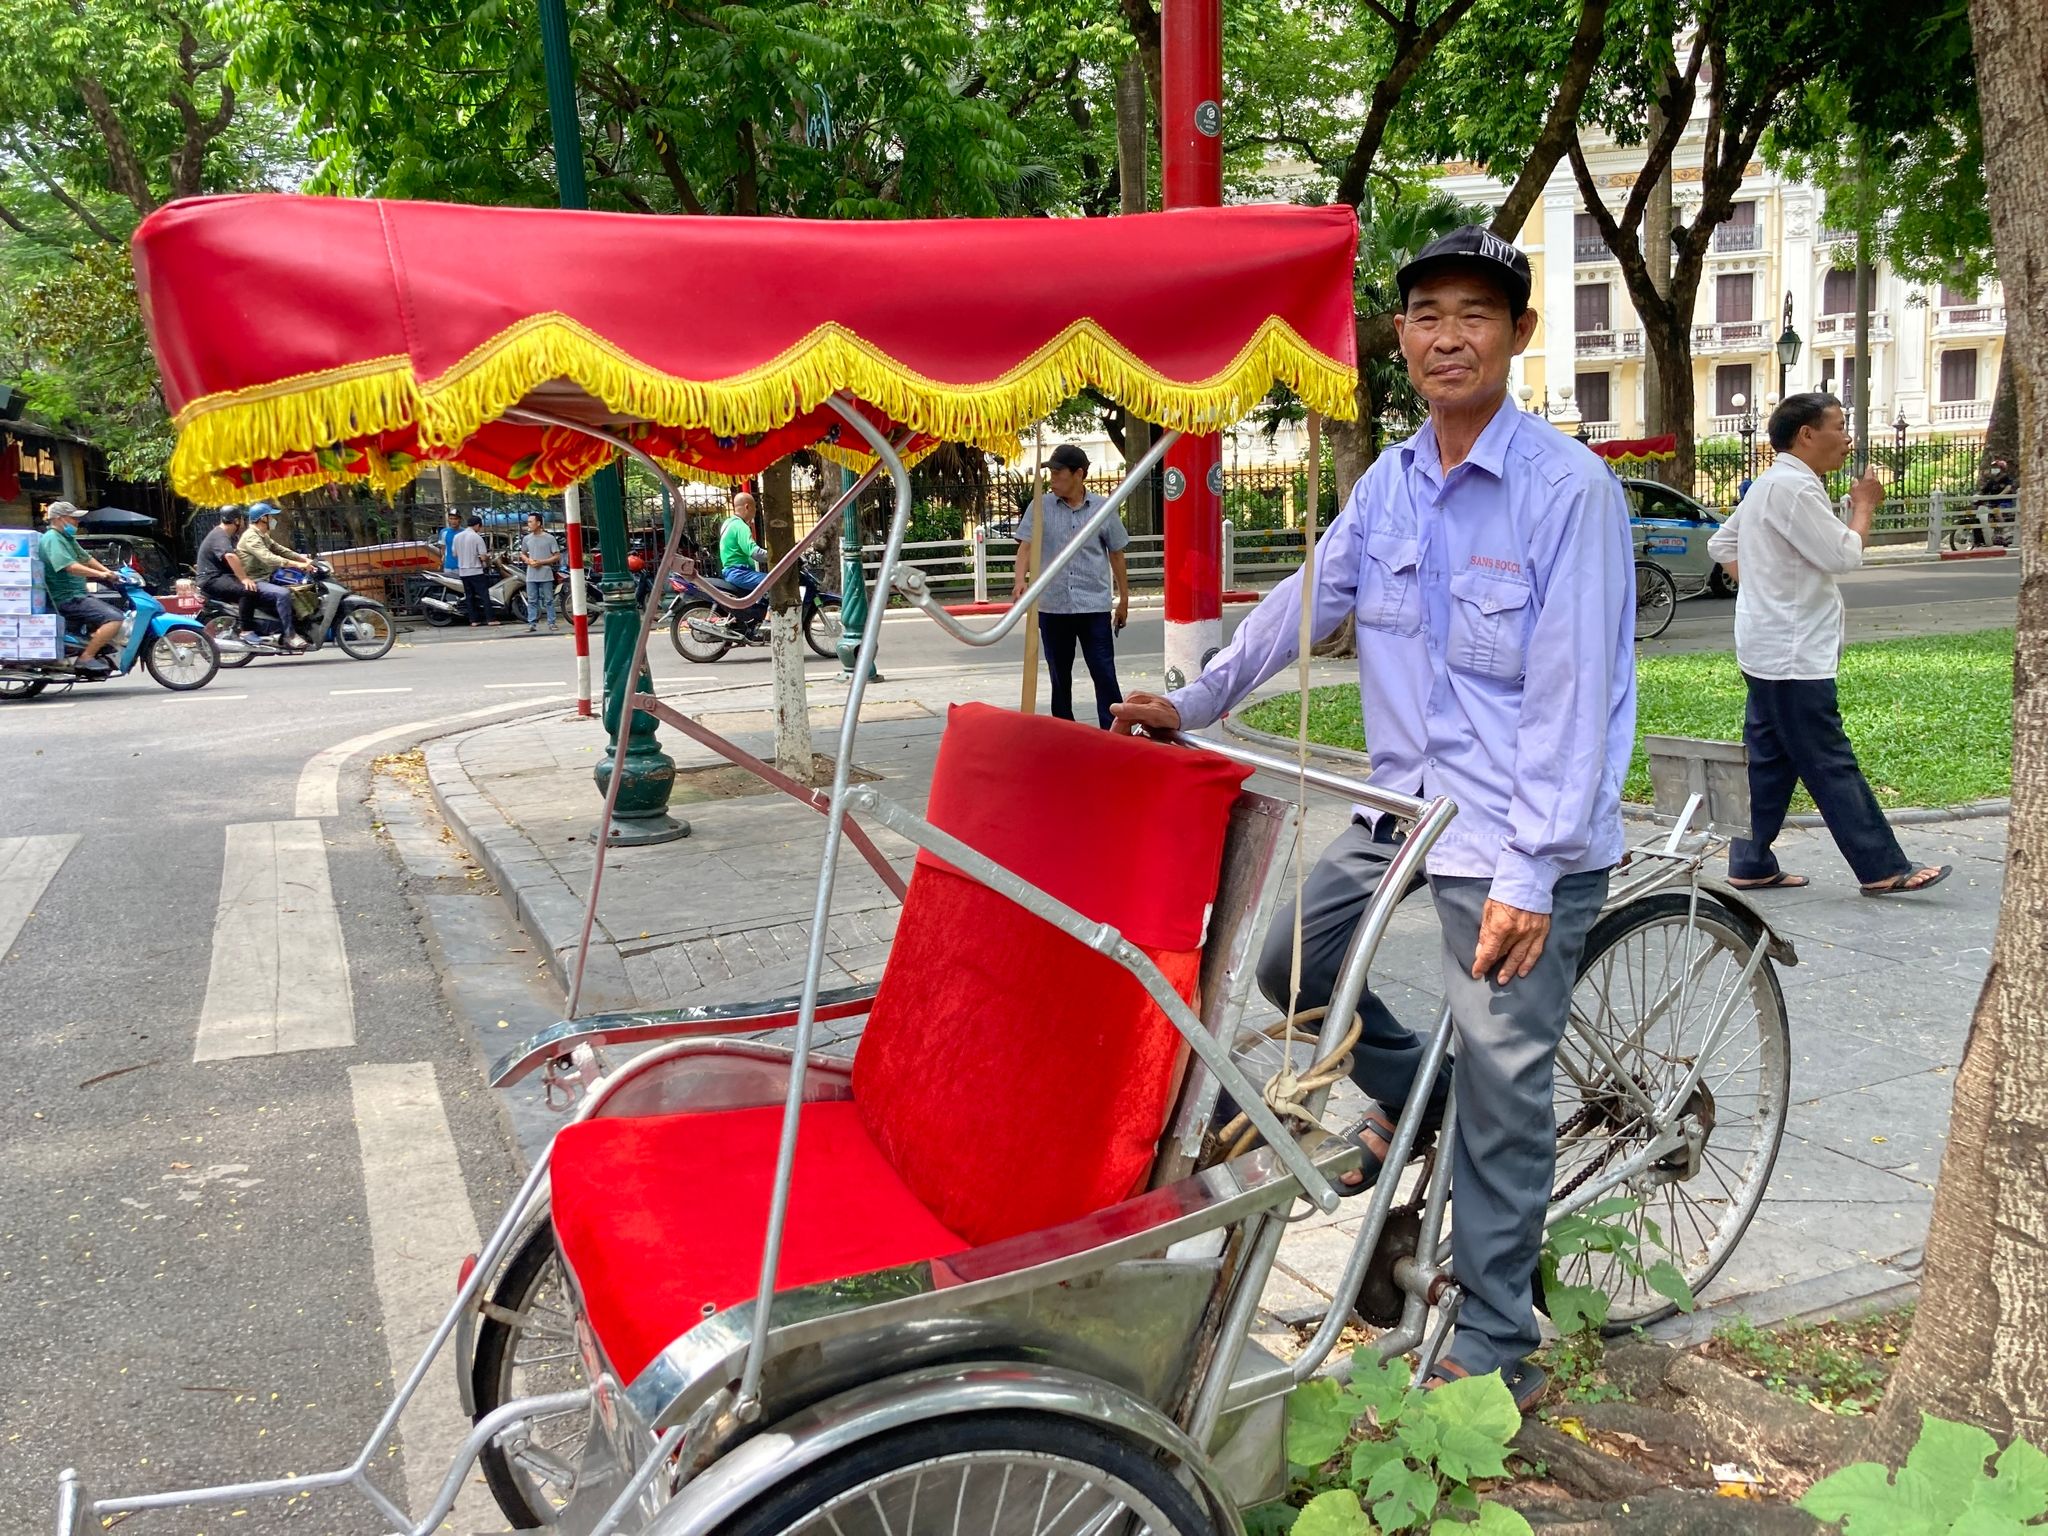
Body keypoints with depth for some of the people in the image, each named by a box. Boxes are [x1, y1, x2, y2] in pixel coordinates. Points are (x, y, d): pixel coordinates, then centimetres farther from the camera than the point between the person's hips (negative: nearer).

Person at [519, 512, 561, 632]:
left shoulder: (549, 538, -3)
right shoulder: (526, 538, 9)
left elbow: (557, 556, -4)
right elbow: (523, 554, 20)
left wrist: (541, 562, -13)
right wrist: (528, 560, -3)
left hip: (546, 575, -4)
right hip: (531, 576, 4)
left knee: (548, 600, 1)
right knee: (532, 601, 4)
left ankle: (552, 622, 7)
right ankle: (531, 623, 7)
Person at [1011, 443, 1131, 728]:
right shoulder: (1040, 507, 2)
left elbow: (1116, 555, 10)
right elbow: (1026, 546, -5)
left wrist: (1124, 601, 13)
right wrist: (1020, 580, -25)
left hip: (1094, 607, -1)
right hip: (1052, 607, 1)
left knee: (1104, 674, -4)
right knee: (1059, 677, 11)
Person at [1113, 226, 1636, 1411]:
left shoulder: (1570, 488, -15)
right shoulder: (1390, 486, 5)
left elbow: (1574, 693, -18)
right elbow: (1305, 602, 17)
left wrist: (1528, 873, -21)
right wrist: (1196, 702, 19)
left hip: (1525, 836, -6)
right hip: (1405, 803, 7)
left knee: (1504, 1096, 1)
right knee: (1288, 956, 12)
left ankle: (1496, 1349, 17)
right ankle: (1407, 1094, 37)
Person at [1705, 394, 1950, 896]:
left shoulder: (1771, 484, 16)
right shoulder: (1793, 486, -17)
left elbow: (1720, 545, 24)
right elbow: (1844, 554, -18)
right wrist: (1864, 505, -2)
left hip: (1770, 649, 11)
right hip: (1792, 656, -11)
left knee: (1769, 761, 12)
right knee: (1831, 766, -5)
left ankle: (1750, 865, 16)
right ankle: (1884, 870, 0)